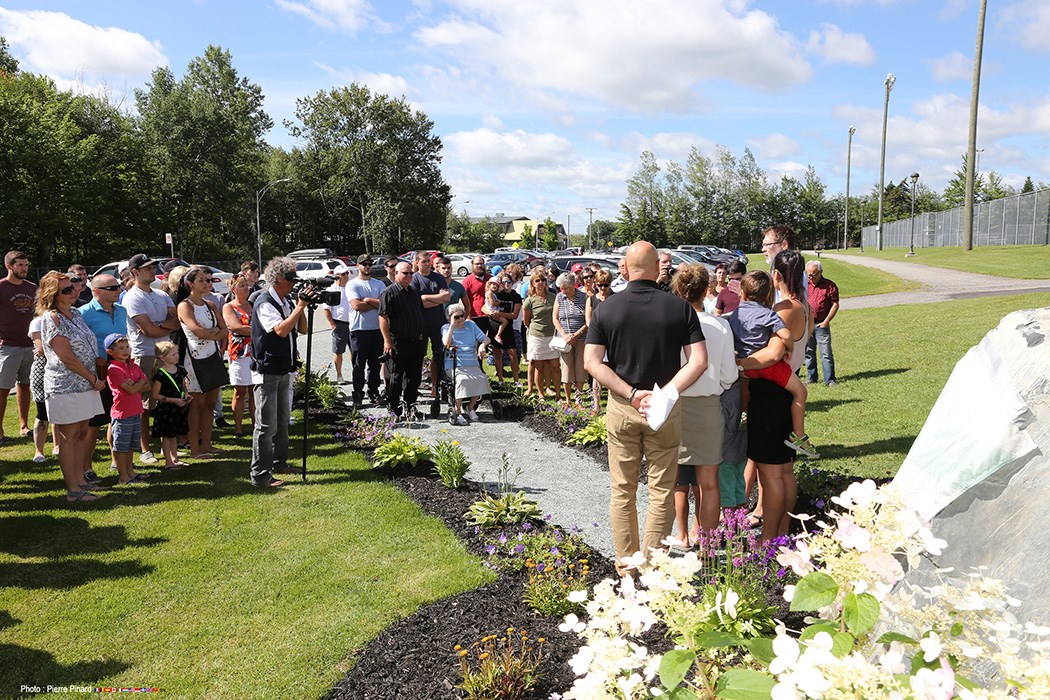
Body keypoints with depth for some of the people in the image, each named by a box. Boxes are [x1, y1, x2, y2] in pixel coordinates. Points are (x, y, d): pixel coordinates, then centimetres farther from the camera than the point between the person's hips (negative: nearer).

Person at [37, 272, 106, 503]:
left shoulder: (75, 313, 12)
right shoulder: (51, 318, -13)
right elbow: (66, 356, -17)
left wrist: (95, 376, 9)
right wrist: (93, 379, -13)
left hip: (84, 385, 8)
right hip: (64, 386, -8)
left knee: (81, 433, 14)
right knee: (68, 437, -2)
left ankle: (80, 479, 23)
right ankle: (73, 490, 4)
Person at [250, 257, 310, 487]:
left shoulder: (286, 302, 11)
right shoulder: (264, 303, -15)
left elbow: (302, 329, 11)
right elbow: (281, 330, -25)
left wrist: (301, 307, -3)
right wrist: (299, 307, -18)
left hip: (285, 370, 9)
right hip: (267, 371, -9)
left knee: (282, 421, 18)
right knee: (266, 425, -7)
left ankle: (279, 462, 31)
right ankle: (261, 475, -2)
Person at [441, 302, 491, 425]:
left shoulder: (471, 325, 18)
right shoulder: (446, 328, 9)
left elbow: (485, 338, 11)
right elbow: (447, 344, -10)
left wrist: (482, 345, -12)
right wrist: (452, 326, -8)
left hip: (472, 364, 3)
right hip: (453, 365, -3)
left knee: (481, 378, -27)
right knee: (462, 379, -34)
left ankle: (471, 407, -7)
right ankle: (457, 412, -22)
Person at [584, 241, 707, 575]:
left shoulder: (606, 308, -4)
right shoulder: (679, 307, -6)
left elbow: (591, 362, -9)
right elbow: (699, 361, -12)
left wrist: (631, 393, -12)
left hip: (620, 408, 1)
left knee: (622, 490, 13)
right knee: (661, 491, 10)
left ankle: (626, 562, 24)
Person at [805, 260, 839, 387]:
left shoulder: (830, 286, -3)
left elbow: (835, 305, -3)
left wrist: (826, 321, -8)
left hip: (821, 325, -3)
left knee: (826, 353, -3)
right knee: (809, 353, 10)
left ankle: (829, 379, 3)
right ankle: (811, 378, 20)